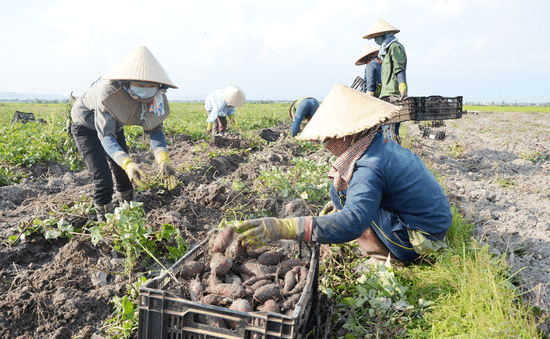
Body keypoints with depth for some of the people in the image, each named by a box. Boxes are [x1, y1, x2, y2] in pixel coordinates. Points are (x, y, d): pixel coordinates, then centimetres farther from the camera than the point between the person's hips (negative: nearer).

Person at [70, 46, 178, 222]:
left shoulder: (156, 96, -26)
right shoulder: (109, 91, -41)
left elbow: (155, 130, -22)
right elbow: (105, 136, -40)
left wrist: (163, 160, -42)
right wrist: (128, 163, -58)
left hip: (114, 126, 5)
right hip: (87, 127, -5)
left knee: (123, 174, 10)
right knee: (103, 179, -13)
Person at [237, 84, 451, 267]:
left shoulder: (369, 168, -27)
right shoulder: (381, 145, 3)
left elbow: (354, 222, -40)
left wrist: (285, 228, -45)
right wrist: (339, 205, 16)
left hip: (418, 240, -9)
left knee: (340, 188, -13)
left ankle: (386, 257, -2)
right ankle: (383, 248, 15)